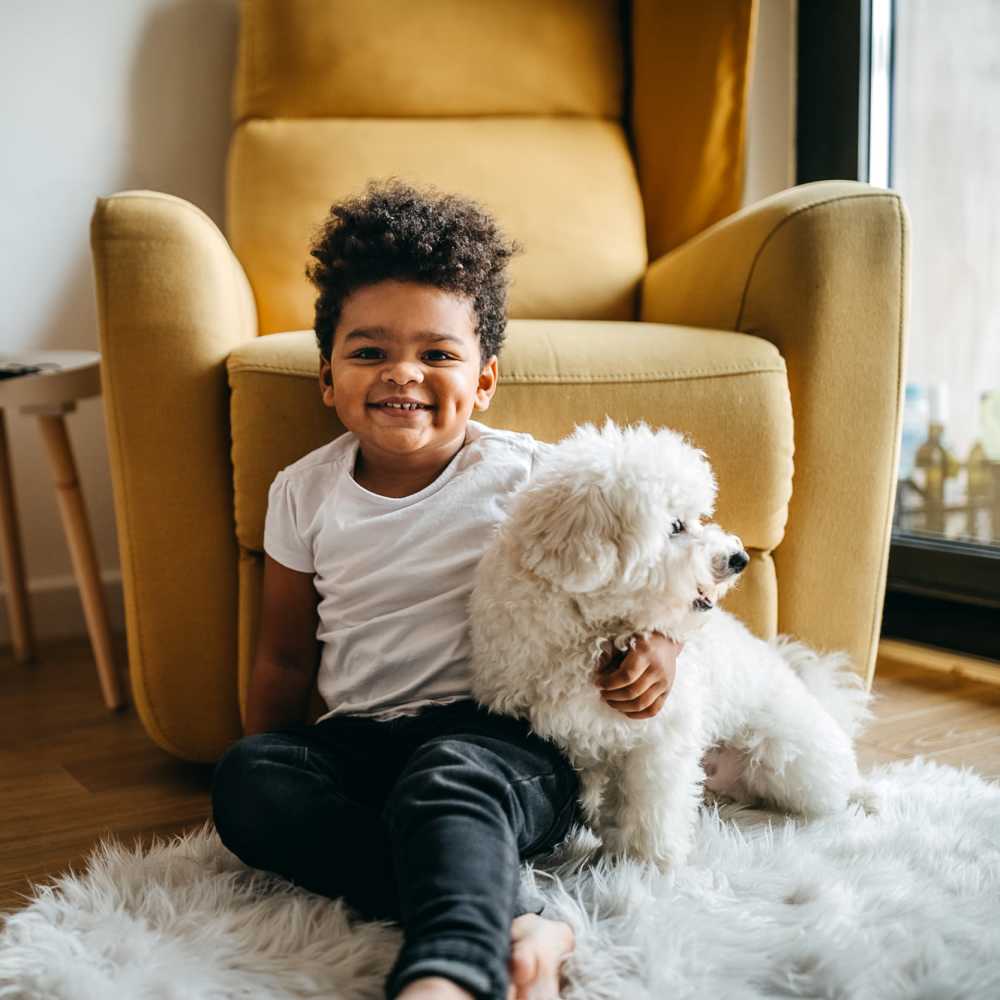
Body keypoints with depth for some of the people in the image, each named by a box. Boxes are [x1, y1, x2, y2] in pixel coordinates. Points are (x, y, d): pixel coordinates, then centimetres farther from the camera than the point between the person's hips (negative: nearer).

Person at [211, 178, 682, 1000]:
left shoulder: (527, 476, -1)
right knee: (245, 777, -26)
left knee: (445, 780, -37)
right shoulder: (304, 492, 8)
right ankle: (511, 921, -36)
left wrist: (657, 635, -9)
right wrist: (265, 778, 12)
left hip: (504, 735, -3)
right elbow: (286, 661, 16)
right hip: (359, 739, 4)